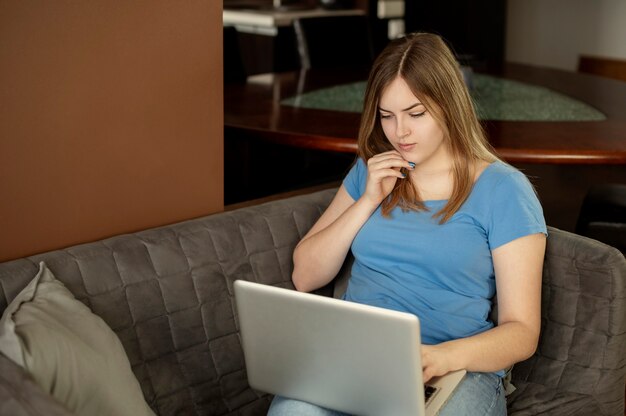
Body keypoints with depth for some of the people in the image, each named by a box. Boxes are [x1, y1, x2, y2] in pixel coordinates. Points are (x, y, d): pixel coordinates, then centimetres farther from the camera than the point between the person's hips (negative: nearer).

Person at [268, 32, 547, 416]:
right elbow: (305, 278, 12)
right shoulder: (371, 170, 16)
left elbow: (522, 332, -4)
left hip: (458, 368, -2)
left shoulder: (503, 190, 2)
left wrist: (442, 356, -24)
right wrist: (368, 201, 1)